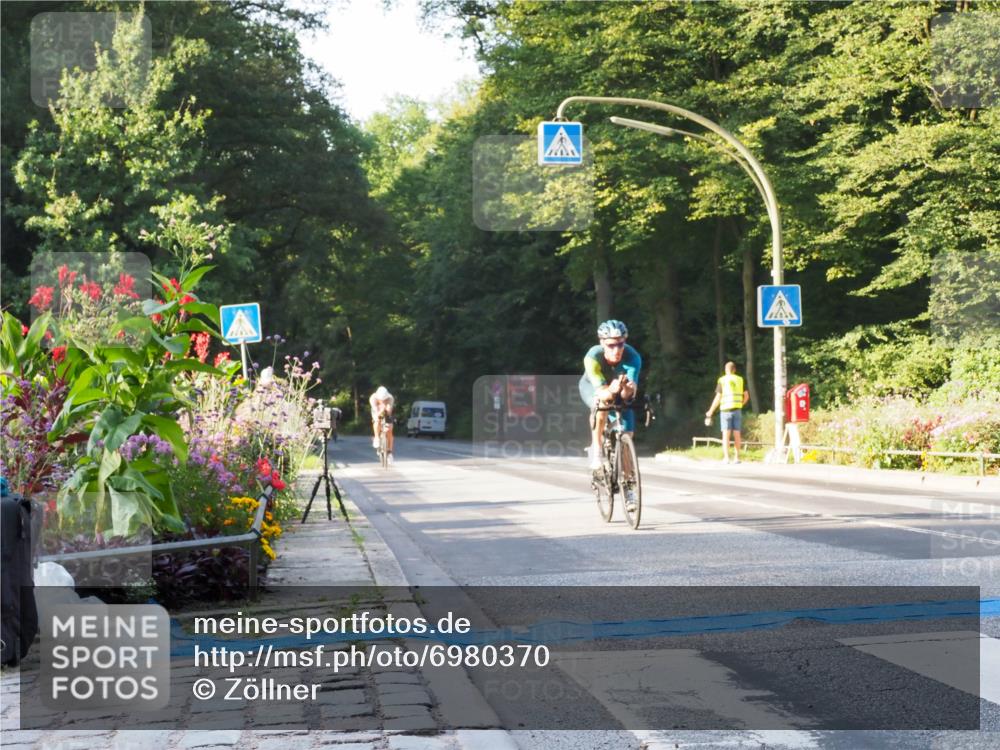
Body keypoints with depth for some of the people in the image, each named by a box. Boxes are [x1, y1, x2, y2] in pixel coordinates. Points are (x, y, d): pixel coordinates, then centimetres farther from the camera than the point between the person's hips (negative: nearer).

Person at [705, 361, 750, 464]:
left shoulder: (722, 380, -3)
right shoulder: (740, 380, 8)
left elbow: (718, 398, -8)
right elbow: (746, 396, 8)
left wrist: (710, 412, -2)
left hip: (725, 410, -3)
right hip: (737, 410, 3)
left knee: (726, 435, -2)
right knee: (736, 434, 7)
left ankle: (726, 458, -8)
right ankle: (736, 458, 6)